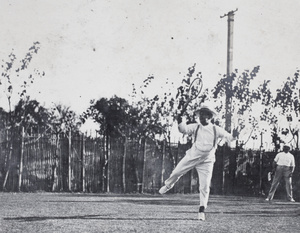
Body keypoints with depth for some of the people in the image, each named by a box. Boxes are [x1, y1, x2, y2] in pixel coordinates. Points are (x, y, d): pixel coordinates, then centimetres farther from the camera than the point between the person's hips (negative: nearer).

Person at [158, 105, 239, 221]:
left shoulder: (216, 130, -6)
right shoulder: (196, 127, -3)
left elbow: (228, 138, -12)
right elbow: (184, 129, -12)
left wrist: (233, 136, -35)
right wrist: (180, 121, -33)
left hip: (206, 162, -1)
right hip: (191, 158, 1)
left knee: (205, 186, -4)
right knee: (175, 173, 9)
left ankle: (201, 211, 7)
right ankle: (168, 185, 43)